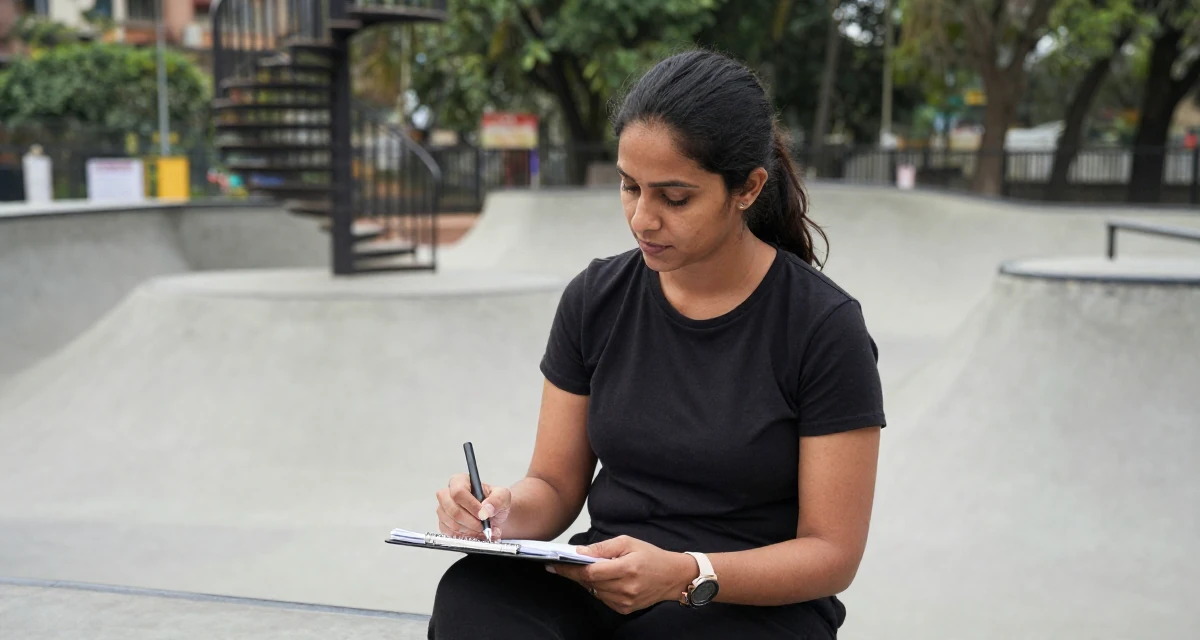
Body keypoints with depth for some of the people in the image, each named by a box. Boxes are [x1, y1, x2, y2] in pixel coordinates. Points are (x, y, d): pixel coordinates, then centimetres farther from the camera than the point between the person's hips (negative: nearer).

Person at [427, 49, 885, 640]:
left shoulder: (824, 327, -9)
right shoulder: (595, 298, 4)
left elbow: (832, 551, -8)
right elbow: (556, 486, 9)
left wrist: (687, 576, -24)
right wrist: (504, 511, -15)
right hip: (601, 587, 4)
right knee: (470, 593, -29)